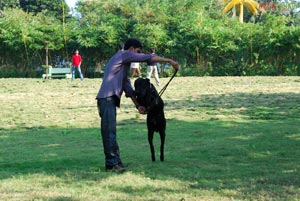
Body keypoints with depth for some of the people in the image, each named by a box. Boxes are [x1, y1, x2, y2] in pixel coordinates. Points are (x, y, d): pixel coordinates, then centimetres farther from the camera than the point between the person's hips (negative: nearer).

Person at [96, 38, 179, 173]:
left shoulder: (124, 62, 27)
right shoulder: (124, 55, 0)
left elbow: (127, 86, 26)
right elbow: (148, 58, -4)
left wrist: (137, 105, 24)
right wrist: (169, 61, 1)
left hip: (111, 99, 10)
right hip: (107, 98, -10)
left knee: (111, 132, 11)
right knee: (109, 131, -9)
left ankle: (114, 161, 14)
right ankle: (112, 163, -10)